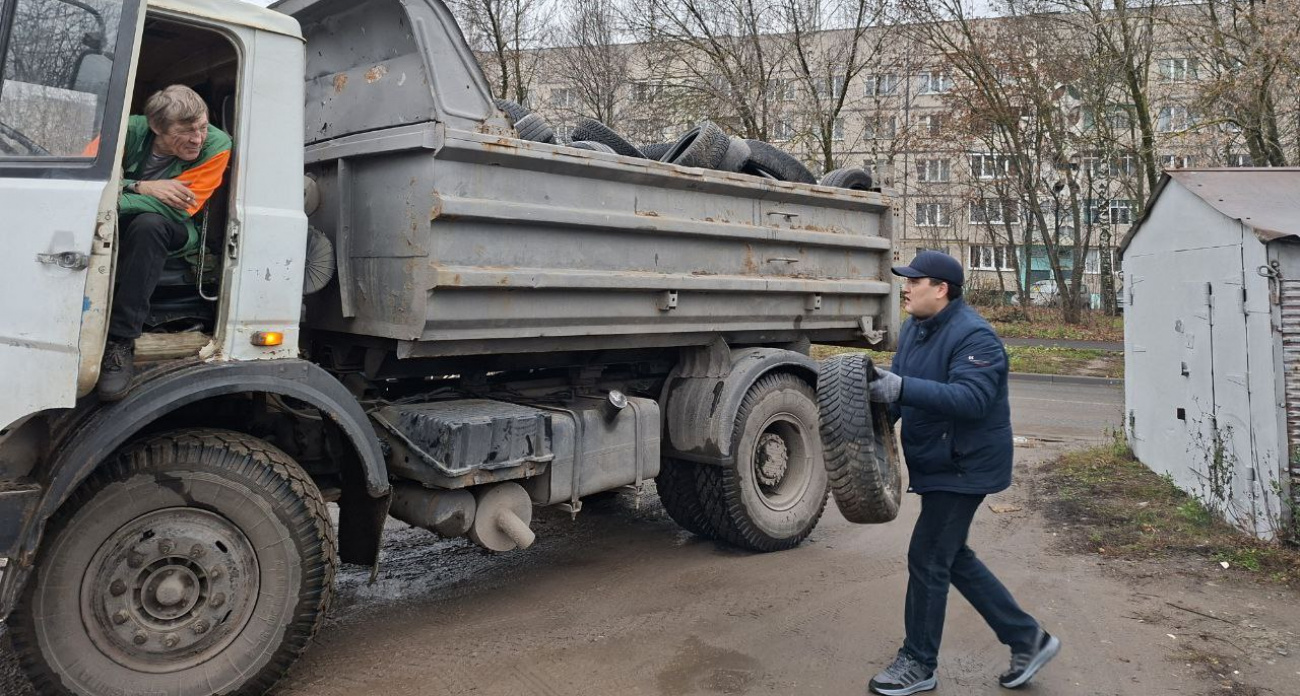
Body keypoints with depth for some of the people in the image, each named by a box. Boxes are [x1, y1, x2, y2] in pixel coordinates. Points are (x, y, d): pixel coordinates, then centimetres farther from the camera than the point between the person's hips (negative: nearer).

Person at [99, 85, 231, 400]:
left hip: (173, 236, -2)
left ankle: (121, 342, -32)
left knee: (149, 224, -37)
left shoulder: (216, 145, -20)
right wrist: (141, 187, -33)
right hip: (120, 227, 2)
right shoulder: (131, 130, -14)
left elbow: (179, 207, -26)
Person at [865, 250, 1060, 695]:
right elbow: (901, 392, 11)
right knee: (952, 558, 16)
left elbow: (971, 399, -34)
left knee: (927, 560, -2)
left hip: (964, 468, -10)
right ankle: (1028, 639, 30)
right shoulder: (914, 330, 8)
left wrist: (902, 388, -41)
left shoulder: (974, 336, -21)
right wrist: (880, 391, -10)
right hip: (937, 465, 10)